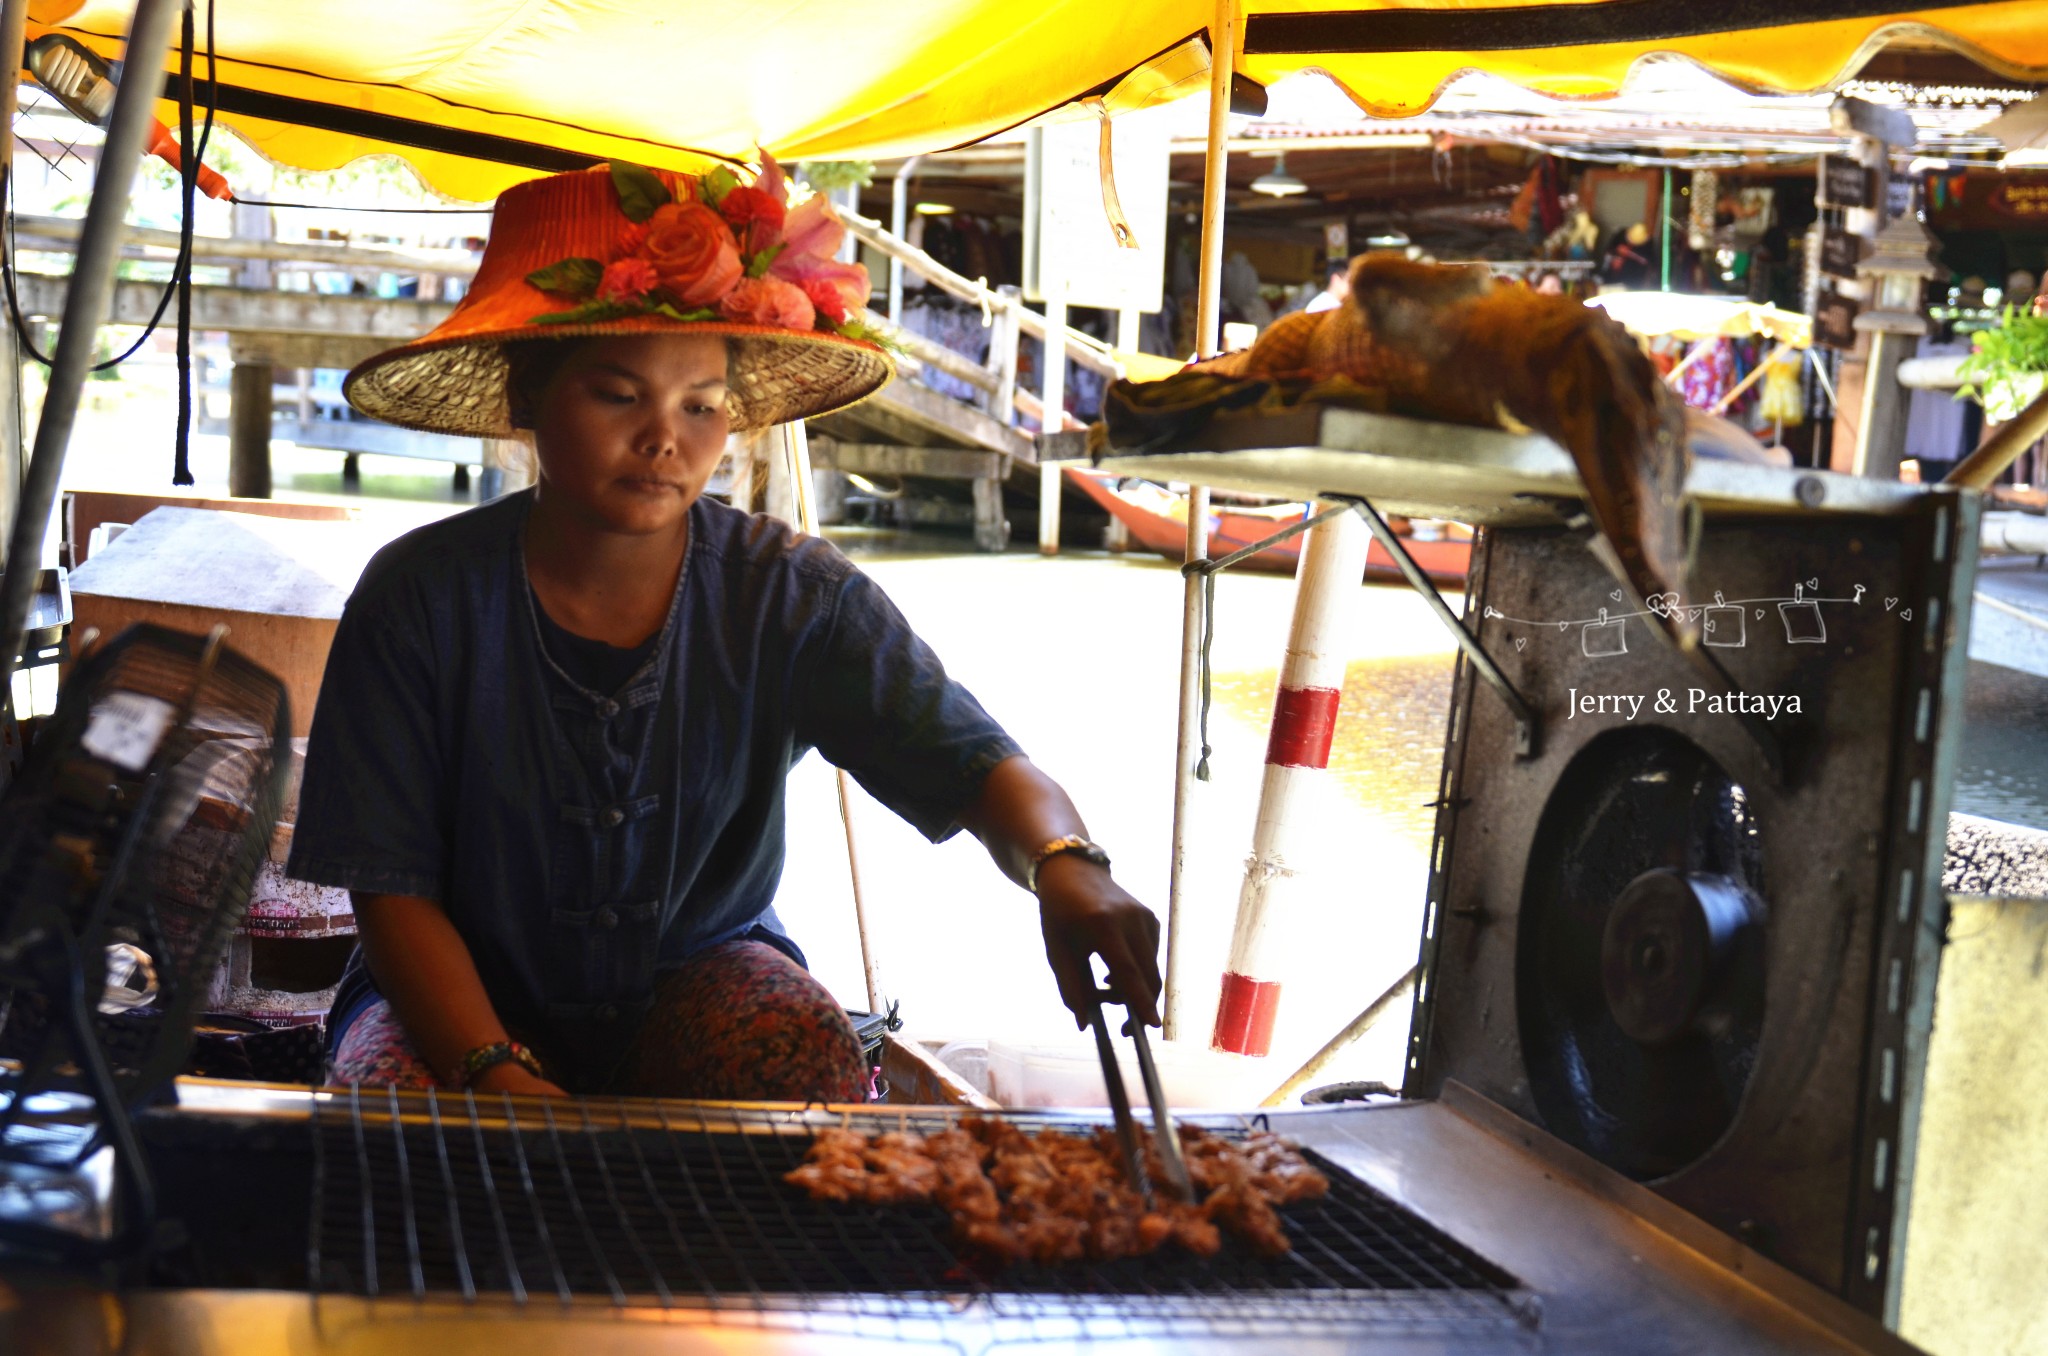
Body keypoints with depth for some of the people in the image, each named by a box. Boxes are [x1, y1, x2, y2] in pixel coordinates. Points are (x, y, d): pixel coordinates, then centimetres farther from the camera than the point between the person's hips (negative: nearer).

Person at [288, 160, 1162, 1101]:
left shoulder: (792, 598, -11)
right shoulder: (424, 597, -12)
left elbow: (967, 759, -20)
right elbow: (391, 882, -10)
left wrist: (1064, 868, -45)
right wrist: (493, 1073, -26)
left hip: (705, 976, 1)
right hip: (460, 999, 0)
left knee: (808, 1050, -31)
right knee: (391, 1092, -33)